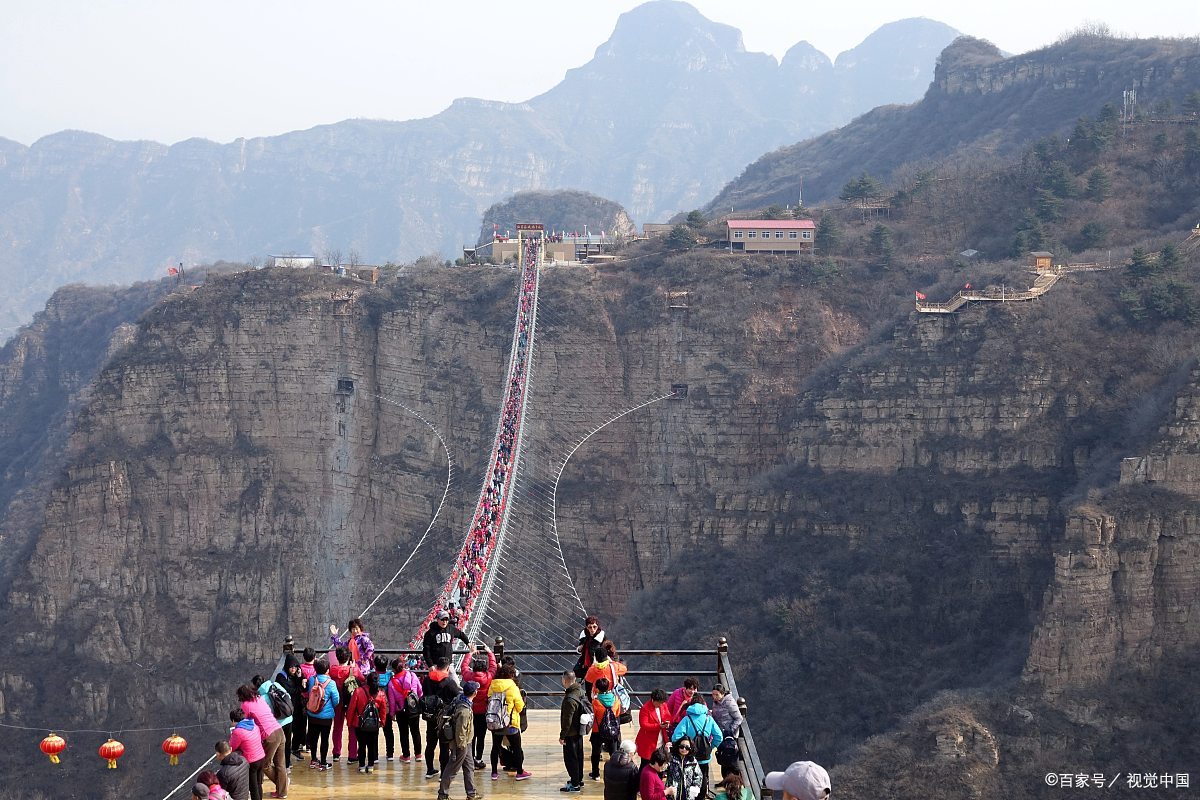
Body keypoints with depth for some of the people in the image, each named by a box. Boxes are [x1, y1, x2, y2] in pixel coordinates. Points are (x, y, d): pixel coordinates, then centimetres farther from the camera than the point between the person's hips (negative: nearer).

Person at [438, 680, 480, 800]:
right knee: (452, 770, 3)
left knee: (469, 767, 17)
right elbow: (460, 731, -27)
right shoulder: (464, 710, -30)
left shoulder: (460, 699, -1)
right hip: (462, 744, -10)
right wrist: (462, 747, -18)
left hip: (466, 742, 10)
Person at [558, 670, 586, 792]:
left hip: (571, 733, -9)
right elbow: (588, 706, 14)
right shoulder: (580, 691, 1)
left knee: (570, 758, -1)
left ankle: (575, 784, 2)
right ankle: (579, 779, 33)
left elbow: (567, 720, -23)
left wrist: (562, 736, -16)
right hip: (579, 731, 9)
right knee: (578, 756, 20)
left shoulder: (569, 699, -26)